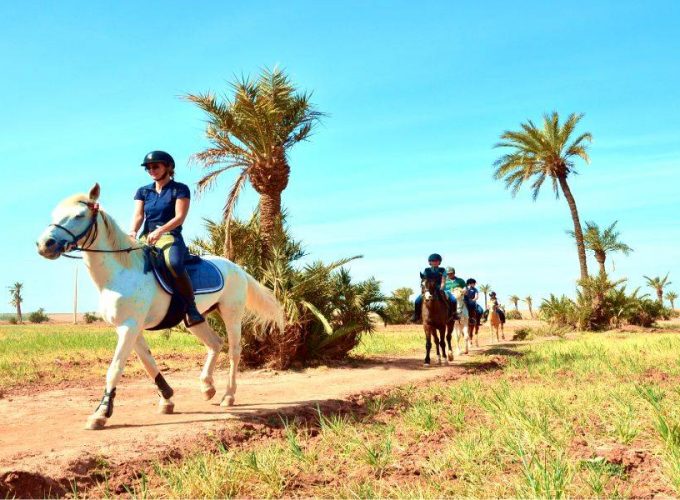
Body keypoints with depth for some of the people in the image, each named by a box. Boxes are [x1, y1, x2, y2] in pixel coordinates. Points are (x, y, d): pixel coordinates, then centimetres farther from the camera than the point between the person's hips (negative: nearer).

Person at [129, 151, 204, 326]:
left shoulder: (180, 189, 2)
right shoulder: (143, 191, 16)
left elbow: (180, 217, -8)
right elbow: (138, 215, 4)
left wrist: (160, 231, -23)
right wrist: (133, 231, -18)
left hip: (170, 236, -6)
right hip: (146, 237, 6)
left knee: (174, 263, -36)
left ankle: (191, 308, -31)